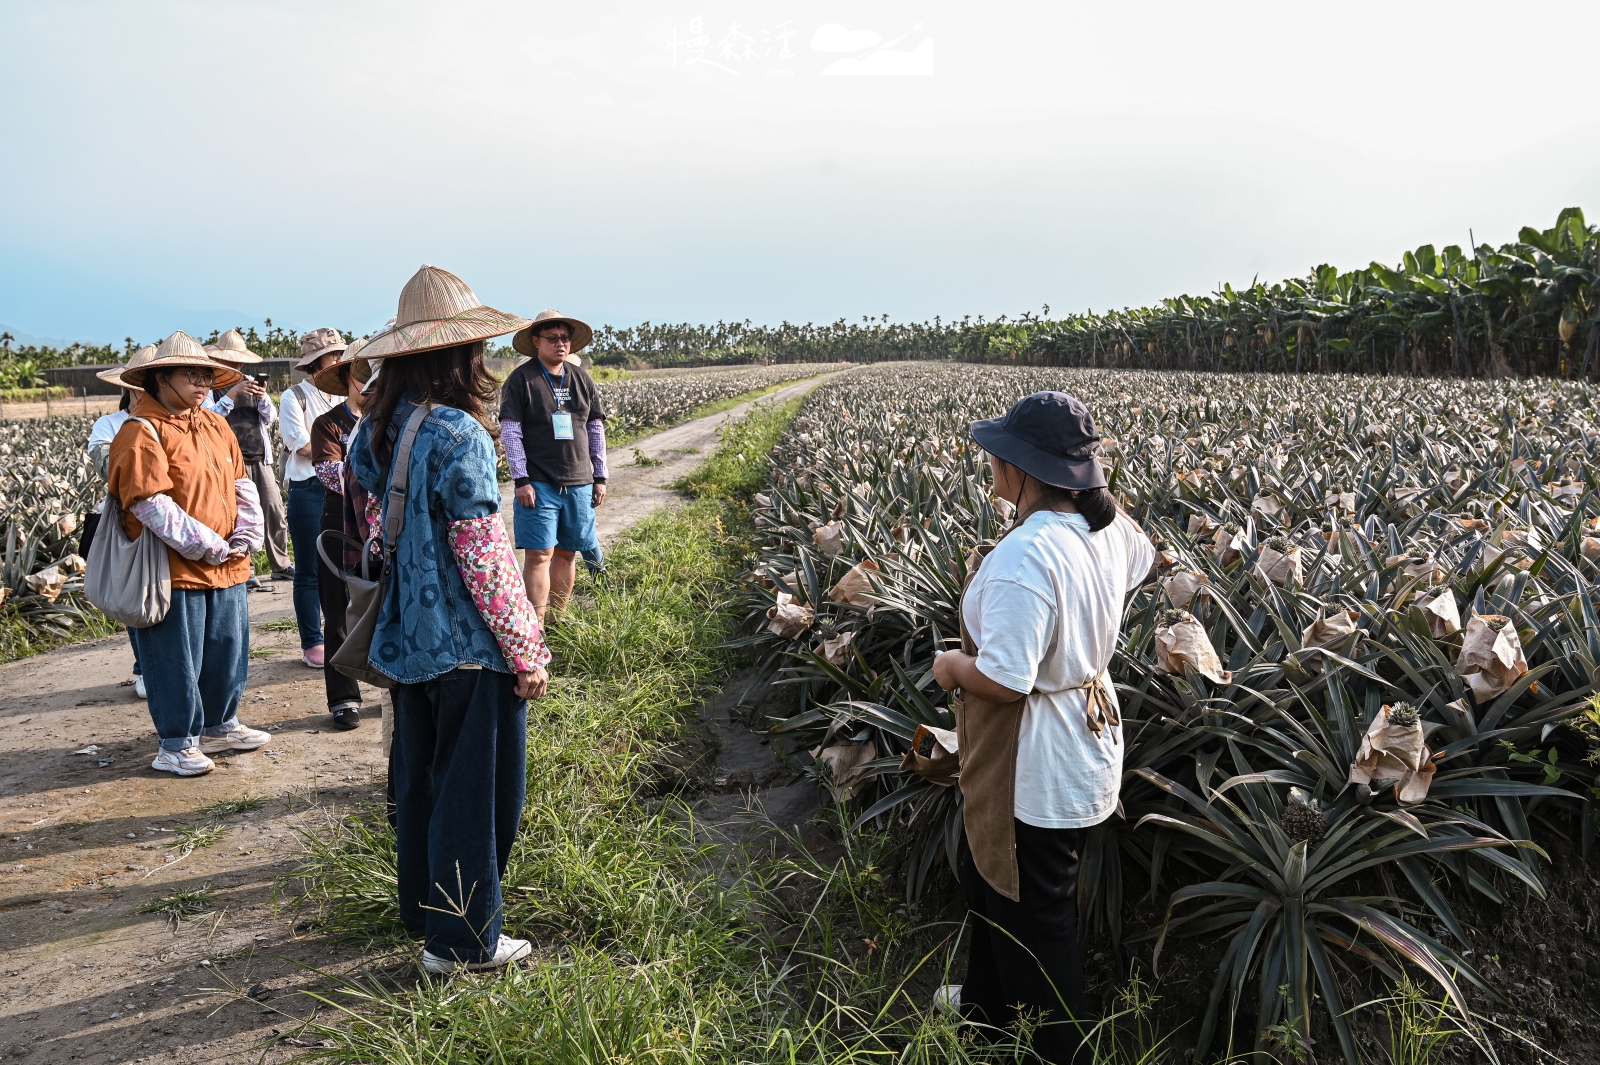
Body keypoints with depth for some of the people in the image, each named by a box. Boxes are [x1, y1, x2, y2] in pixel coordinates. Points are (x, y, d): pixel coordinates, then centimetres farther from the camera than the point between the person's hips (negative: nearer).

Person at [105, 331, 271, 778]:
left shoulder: (216, 426, 13)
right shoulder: (141, 432, -11)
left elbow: (242, 485, 12)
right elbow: (153, 506, -18)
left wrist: (246, 537, -2)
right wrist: (208, 546, -17)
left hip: (227, 568, 7)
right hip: (175, 570, -7)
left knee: (228, 649, 16)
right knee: (177, 660, 2)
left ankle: (220, 726, 33)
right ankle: (177, 744, 16)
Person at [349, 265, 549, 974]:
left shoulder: (374, 431, 4)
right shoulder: (458, 435, -21)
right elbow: (485, 556, -21)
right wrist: (529, 651, -13)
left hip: (405, 638, 8)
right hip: (467, 645, -8)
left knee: (418, 776, 21)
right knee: (472, 788, 5)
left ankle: (422, 906, 38)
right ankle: (461, 940, 17)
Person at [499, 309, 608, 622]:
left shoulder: (582, 379, 8)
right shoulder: (521, 379, -4)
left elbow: (596, 429, 13)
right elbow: (510, 432, -7)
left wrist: (600, 477, 10)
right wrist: (521, 481, -12)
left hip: (579, 484, 4)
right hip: (539, 484, -4)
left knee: (567, 553, 10)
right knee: (539, 554, -7)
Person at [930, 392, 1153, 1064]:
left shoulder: (1025, 555, -34)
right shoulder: (1108, 529, -4)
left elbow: (1004, 679, -33)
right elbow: (1141, 562, 22)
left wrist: (951, 665, -13)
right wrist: (1093, 489, 20)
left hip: (1037, 771, -10)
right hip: (1087, 730, 10)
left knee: (1034, 913, 11)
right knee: (991, 874, 29)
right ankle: (988, 999, 51)